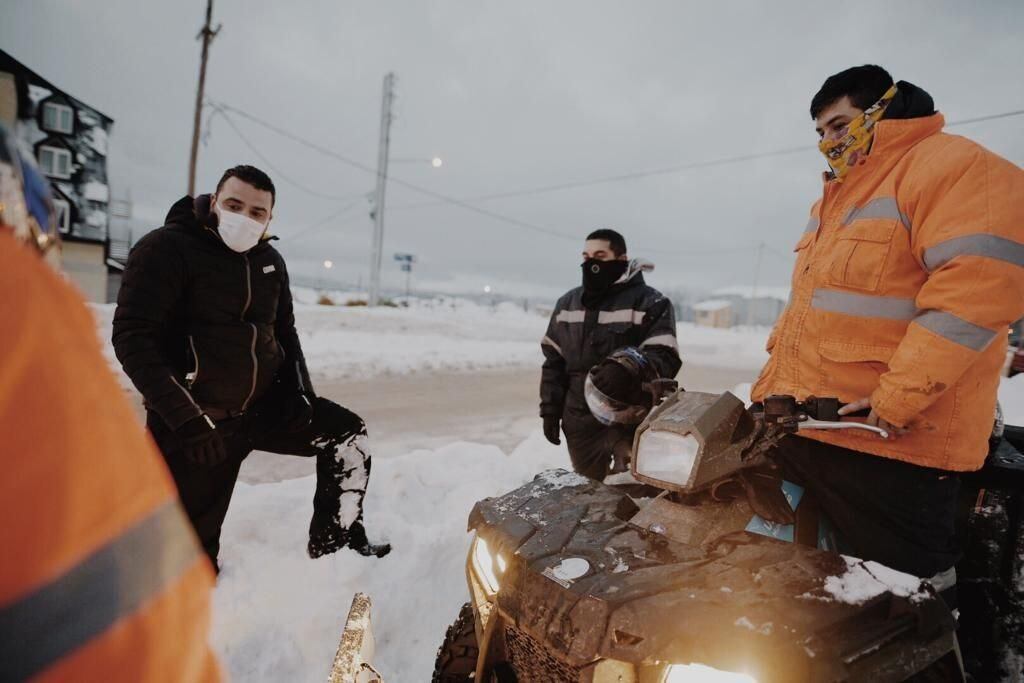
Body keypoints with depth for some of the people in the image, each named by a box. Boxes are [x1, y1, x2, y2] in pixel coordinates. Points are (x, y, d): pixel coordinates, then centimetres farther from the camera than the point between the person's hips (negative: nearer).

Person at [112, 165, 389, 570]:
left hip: (265, 407, 6)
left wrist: (299, 392, 2)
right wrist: (186, 417, -24)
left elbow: (284, 332, 17)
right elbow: (132, 337, -17)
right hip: (194, 422, -6)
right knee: (194, 555, -2)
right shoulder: (166, 249, -11)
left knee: (347, 433, 2)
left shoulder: (270, 261, 8)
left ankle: (333, 539, 15)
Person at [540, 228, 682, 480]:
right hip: (580, 422, 5)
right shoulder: (567, 304, 11)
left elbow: (666, 356, -14)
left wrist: (630, 367, -33)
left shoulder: (649, 302, -5)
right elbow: (554, 361, 15)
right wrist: (550, 410, 10)